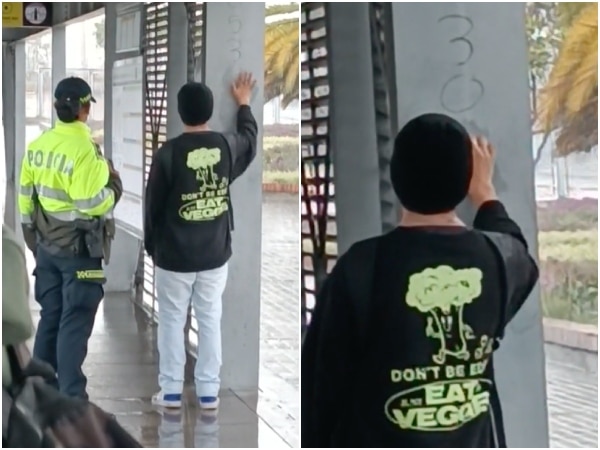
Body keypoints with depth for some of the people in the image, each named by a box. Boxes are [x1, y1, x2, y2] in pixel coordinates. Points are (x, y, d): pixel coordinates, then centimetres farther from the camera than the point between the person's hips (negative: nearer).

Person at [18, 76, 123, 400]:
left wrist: (34, 242, 20)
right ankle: (70, 400, 0)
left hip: (47, 247, 7)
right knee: (74, 324, -2)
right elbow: (93, 204, -22)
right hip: (79, 251, -7)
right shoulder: (83, 150, -20)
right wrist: (113, 183, -4)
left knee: (50, 318, 16)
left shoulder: (37, 146, 4)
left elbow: (26, 198, 11)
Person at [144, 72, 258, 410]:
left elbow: (153, 206, -6)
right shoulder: (227, 145, -5)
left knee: (172, 321, 9)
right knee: (211, 320, 11)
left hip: (174, 255, -3)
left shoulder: (168, 153, -14)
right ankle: (209, 391, 15)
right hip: (215, 253, 3)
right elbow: (250, 139, 21)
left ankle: (171, 391, 14)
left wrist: (152, 247, 8)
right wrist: (245, 103, 37)